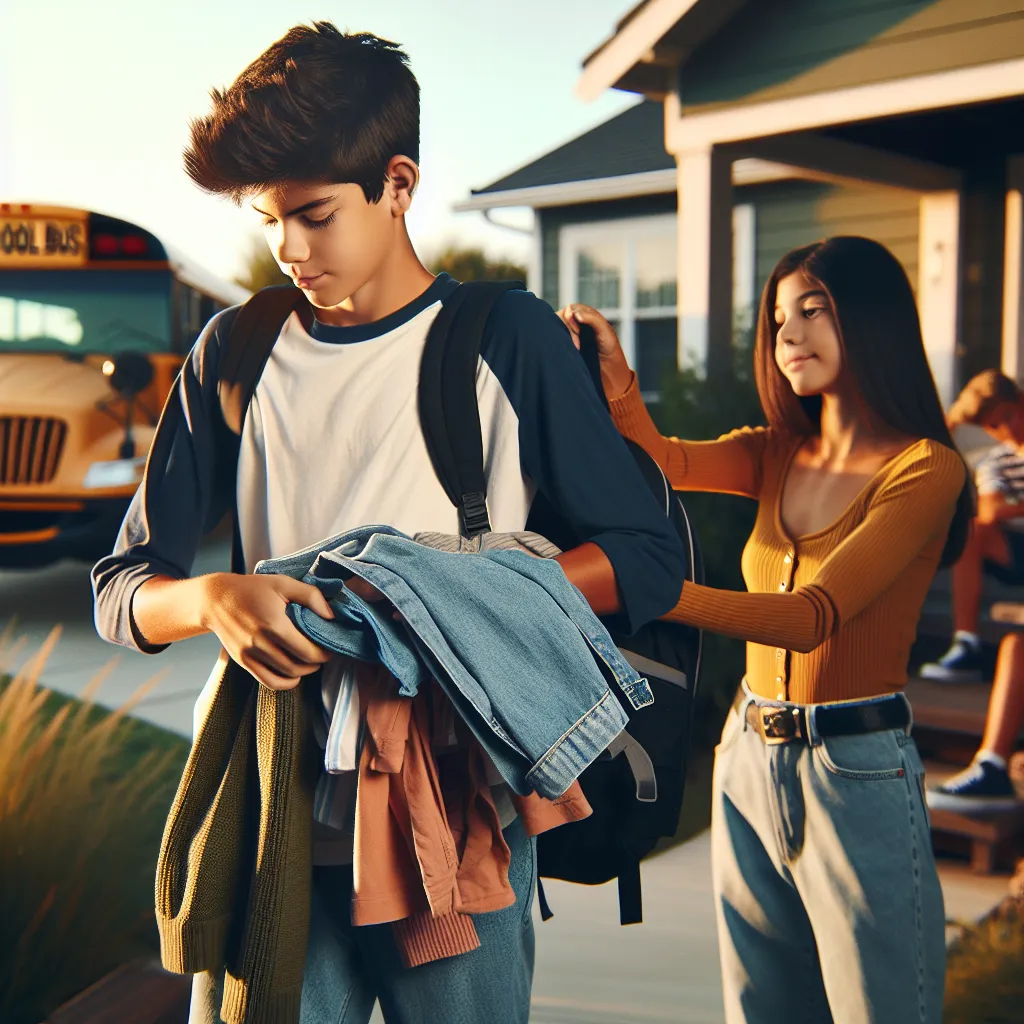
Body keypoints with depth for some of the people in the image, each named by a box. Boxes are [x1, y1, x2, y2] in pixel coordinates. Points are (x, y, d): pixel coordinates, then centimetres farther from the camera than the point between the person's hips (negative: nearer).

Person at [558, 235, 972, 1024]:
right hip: (749, 760, 6)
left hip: (858, 771, -6)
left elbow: (816, 617, -23)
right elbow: (661, 461, -8)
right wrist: (615, 375, -27)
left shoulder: (926, 469, -10)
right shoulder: (779, 455, 10)